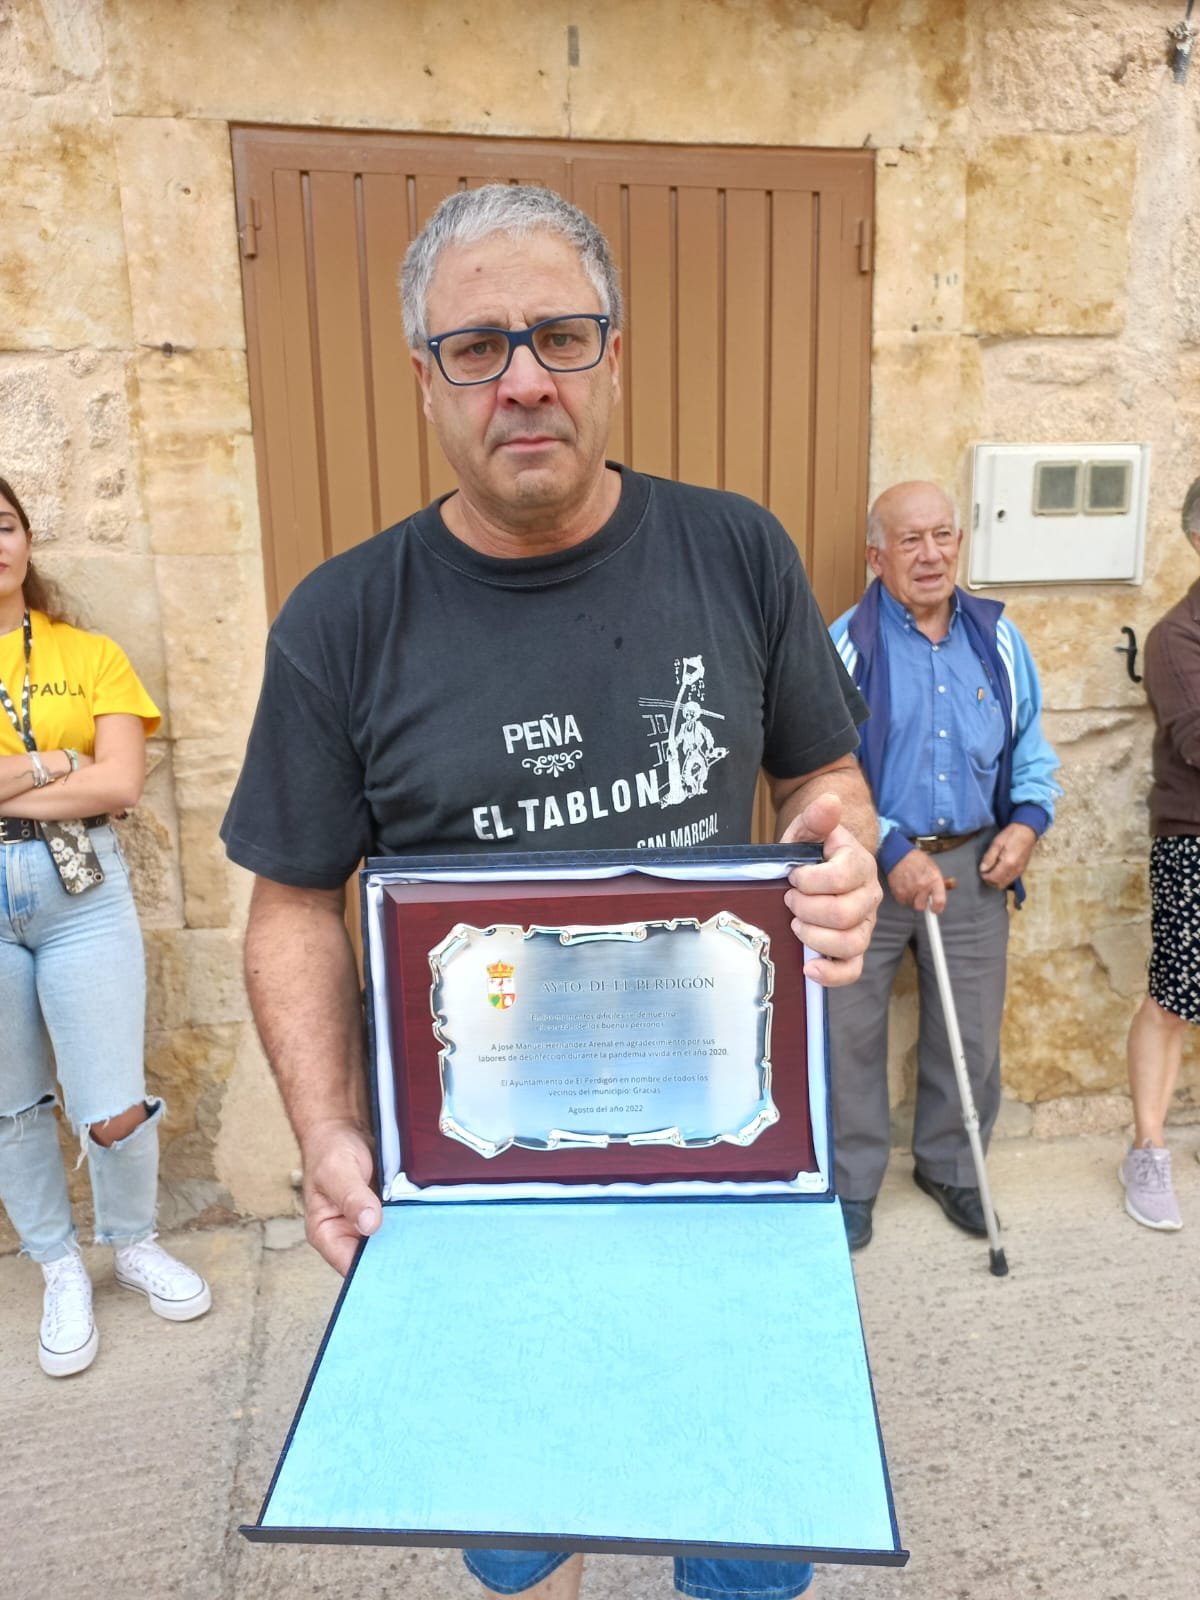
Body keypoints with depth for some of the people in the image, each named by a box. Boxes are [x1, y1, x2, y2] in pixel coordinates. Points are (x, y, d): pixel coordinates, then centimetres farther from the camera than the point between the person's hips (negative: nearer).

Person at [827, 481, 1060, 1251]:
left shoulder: (998, 637, 5)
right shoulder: (847, 643, -10)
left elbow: (1031, 741, 14)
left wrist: (1028, 820, -3)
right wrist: (891, 853, -19)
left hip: (973, 865, 4)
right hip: (866, 870, -4)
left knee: (971, 1034, 15)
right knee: (852, 1034, 8)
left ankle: (950, 1166, 39)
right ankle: (853, 1182, 29)